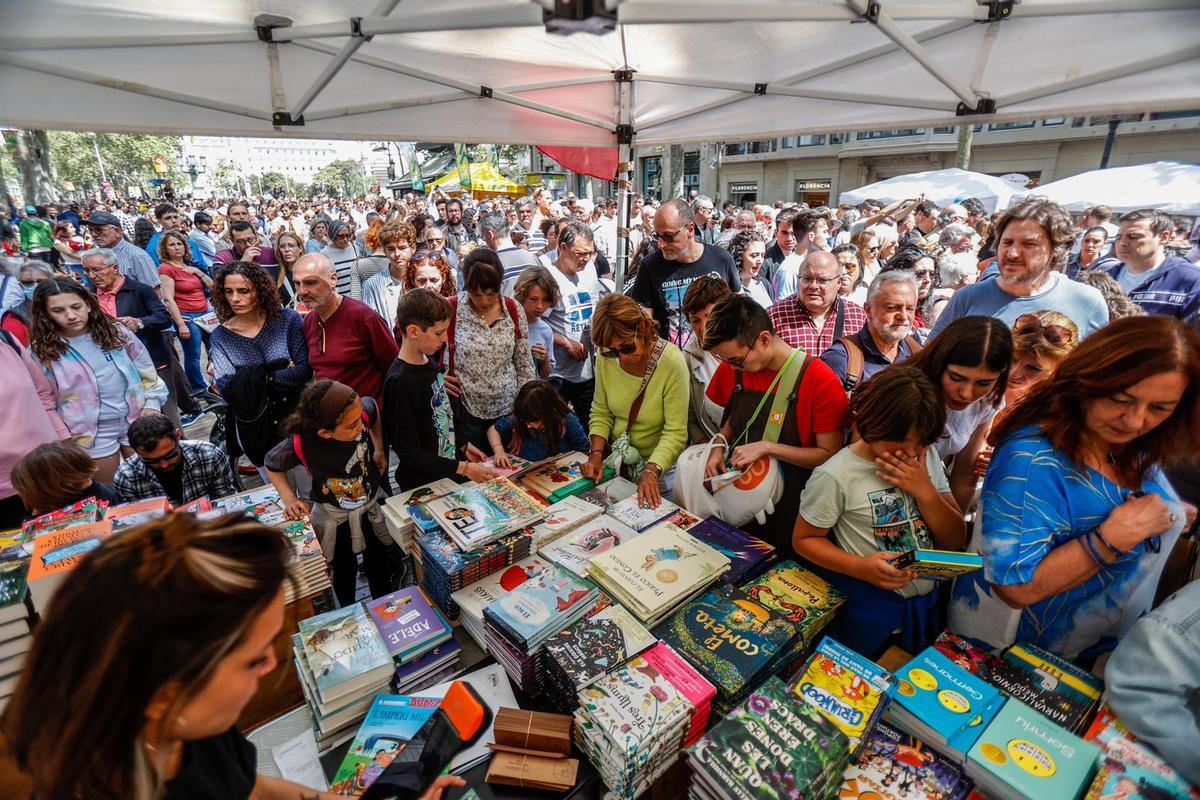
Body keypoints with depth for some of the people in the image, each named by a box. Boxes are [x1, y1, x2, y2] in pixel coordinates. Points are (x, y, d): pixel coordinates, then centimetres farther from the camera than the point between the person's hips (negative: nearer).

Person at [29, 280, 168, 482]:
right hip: (90, 433, -1)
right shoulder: (43, 350, -7)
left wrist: (152, 403, -3)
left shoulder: (115, 331, -3)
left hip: (136, 421, 1)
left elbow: (145, 368, 5)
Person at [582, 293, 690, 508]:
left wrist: (651, 472, -33)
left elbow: (675, 433, -21)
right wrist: (596, 454, -12)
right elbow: (600, 413, 1)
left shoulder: (671, 362, -22)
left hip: (659, 462, -3)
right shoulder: (606, 358, -10)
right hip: (618, 459, 4)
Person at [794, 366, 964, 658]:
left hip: (928, 601, 5)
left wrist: (925, 490, -21)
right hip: (868, 611, -5)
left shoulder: (927, 456, -5)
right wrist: (861, 568, -28)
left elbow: (955, 541, -3)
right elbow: (803, 539, -12)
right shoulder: (835, 476, -23)